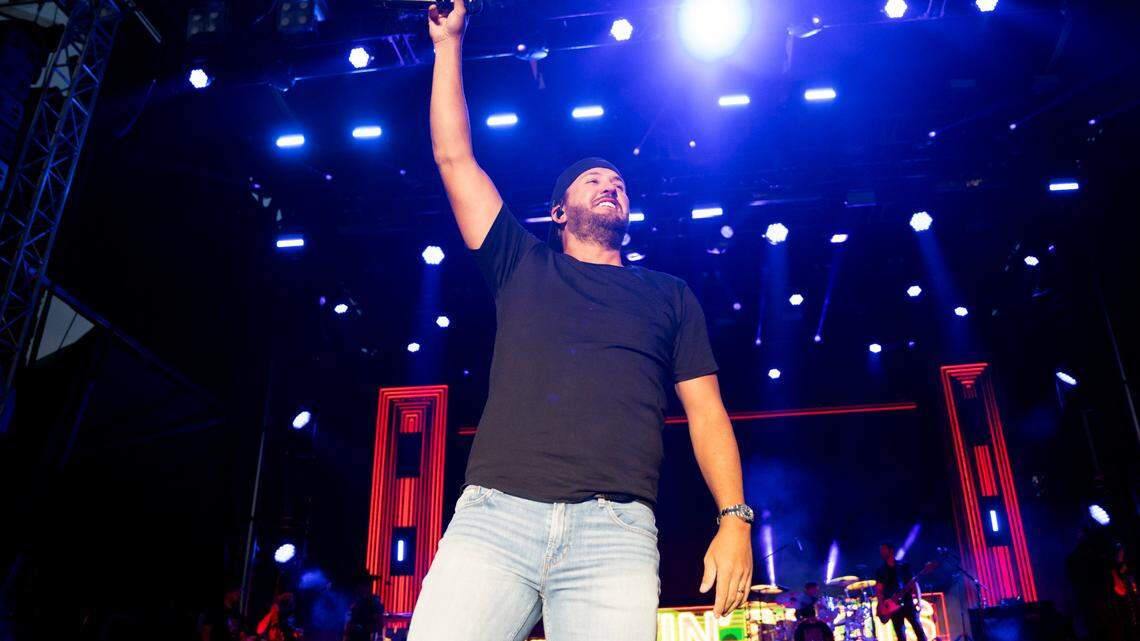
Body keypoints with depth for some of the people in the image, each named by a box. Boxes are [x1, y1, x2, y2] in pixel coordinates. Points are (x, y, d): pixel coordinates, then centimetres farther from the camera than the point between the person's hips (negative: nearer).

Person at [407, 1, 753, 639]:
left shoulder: (670, 295, 22)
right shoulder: (524, 268, 22)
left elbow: (706, 411, 15)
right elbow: (455, 157, 21)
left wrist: (735, 518, 1)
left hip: (615, 532, 0)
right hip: (494, 515, 1)